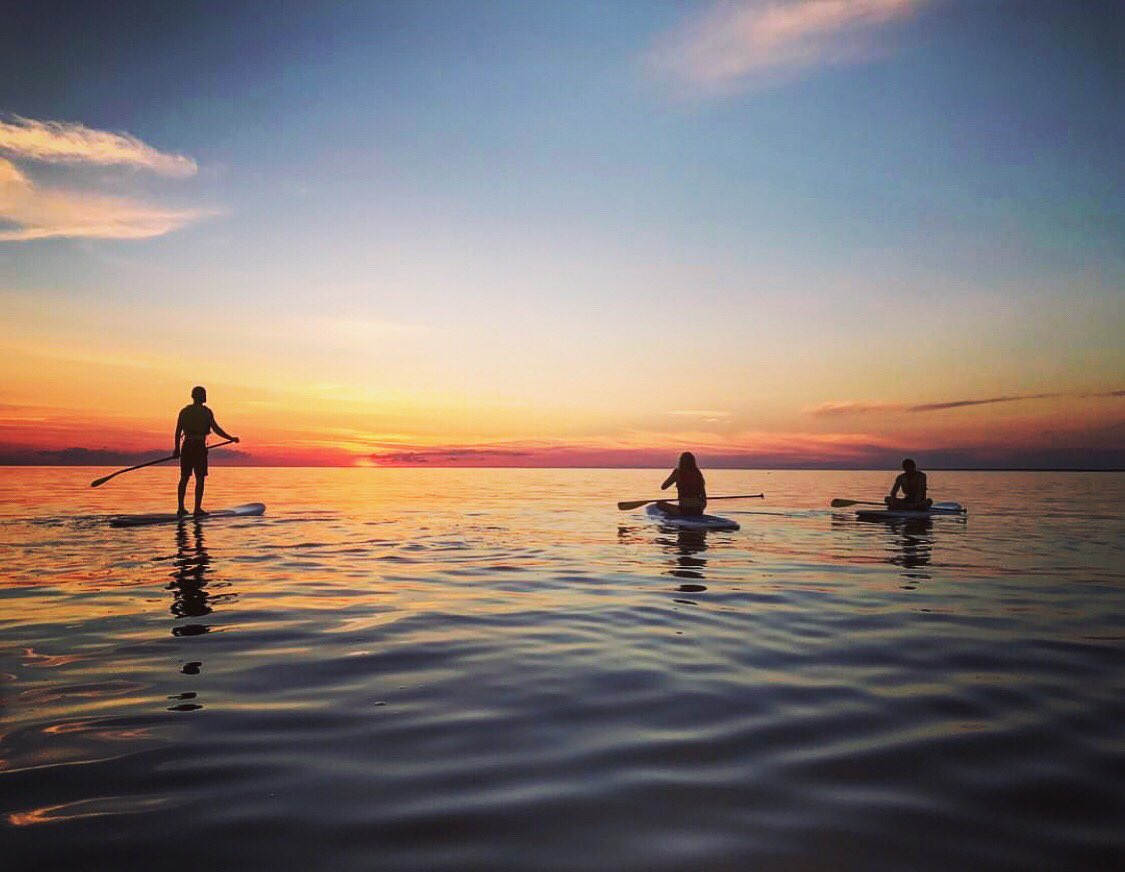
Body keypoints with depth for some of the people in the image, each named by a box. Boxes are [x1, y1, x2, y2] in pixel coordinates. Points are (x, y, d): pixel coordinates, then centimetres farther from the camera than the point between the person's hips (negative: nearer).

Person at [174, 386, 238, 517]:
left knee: (184, 477, 12)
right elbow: (216, 429, -8)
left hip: (186, 446, 5)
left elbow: (178, 431, 8)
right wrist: (231, 438, 1)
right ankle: (198, 509, -1)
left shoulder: (184, 411, 9)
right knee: (200, 478, 1)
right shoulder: (206, 411, -4)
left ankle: (181, 508, 14)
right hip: (199, 447, -5)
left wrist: (177, 448, 14)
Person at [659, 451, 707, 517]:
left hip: (684, 510, -3)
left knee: (660, 504, 15)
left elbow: (663, 487, 4)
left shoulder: (677, 472, -5)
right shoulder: (698, 473, 4)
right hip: (698, 511, 4)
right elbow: (703, 495, 7)